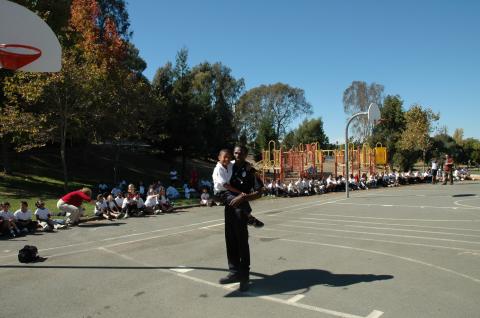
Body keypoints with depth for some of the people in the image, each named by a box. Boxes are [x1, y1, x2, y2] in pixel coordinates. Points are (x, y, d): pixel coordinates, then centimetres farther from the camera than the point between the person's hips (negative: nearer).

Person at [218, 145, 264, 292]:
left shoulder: (250, 170, -7)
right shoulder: (231, 168, 12)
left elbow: (259, 192, -11)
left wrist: (243, 197, -22)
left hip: (241, 208, -6)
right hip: (229, 207, 7)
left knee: (242, 242, -2)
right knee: (230, 241, 10)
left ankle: (244, 276, 9)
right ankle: (234, 272, 22)